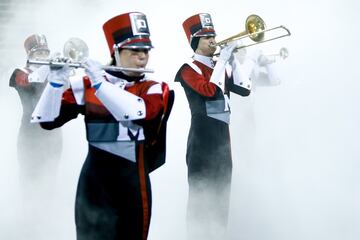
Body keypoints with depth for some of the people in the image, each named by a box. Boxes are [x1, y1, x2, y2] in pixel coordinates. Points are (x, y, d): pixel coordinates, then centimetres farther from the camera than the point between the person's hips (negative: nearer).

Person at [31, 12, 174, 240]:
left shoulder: (155, 89, 1)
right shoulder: (86, 85, 4)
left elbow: (140, 112, -22)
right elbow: (47, 120, -3)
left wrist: (100, 83, -22)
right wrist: (56, 82, -17)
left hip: (133, 180, 0)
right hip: (94, 179, 0)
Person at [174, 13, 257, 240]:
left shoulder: (220, 67, 16)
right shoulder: (189, 69, -7)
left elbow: (244, 89, 8)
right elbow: (209, 90, -23)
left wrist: (232, 59, 1)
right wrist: (223, 60, -16)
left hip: (223, 137, 8)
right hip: (203, 139, -8)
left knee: (221, 195, 11)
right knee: (201, 196, -5)